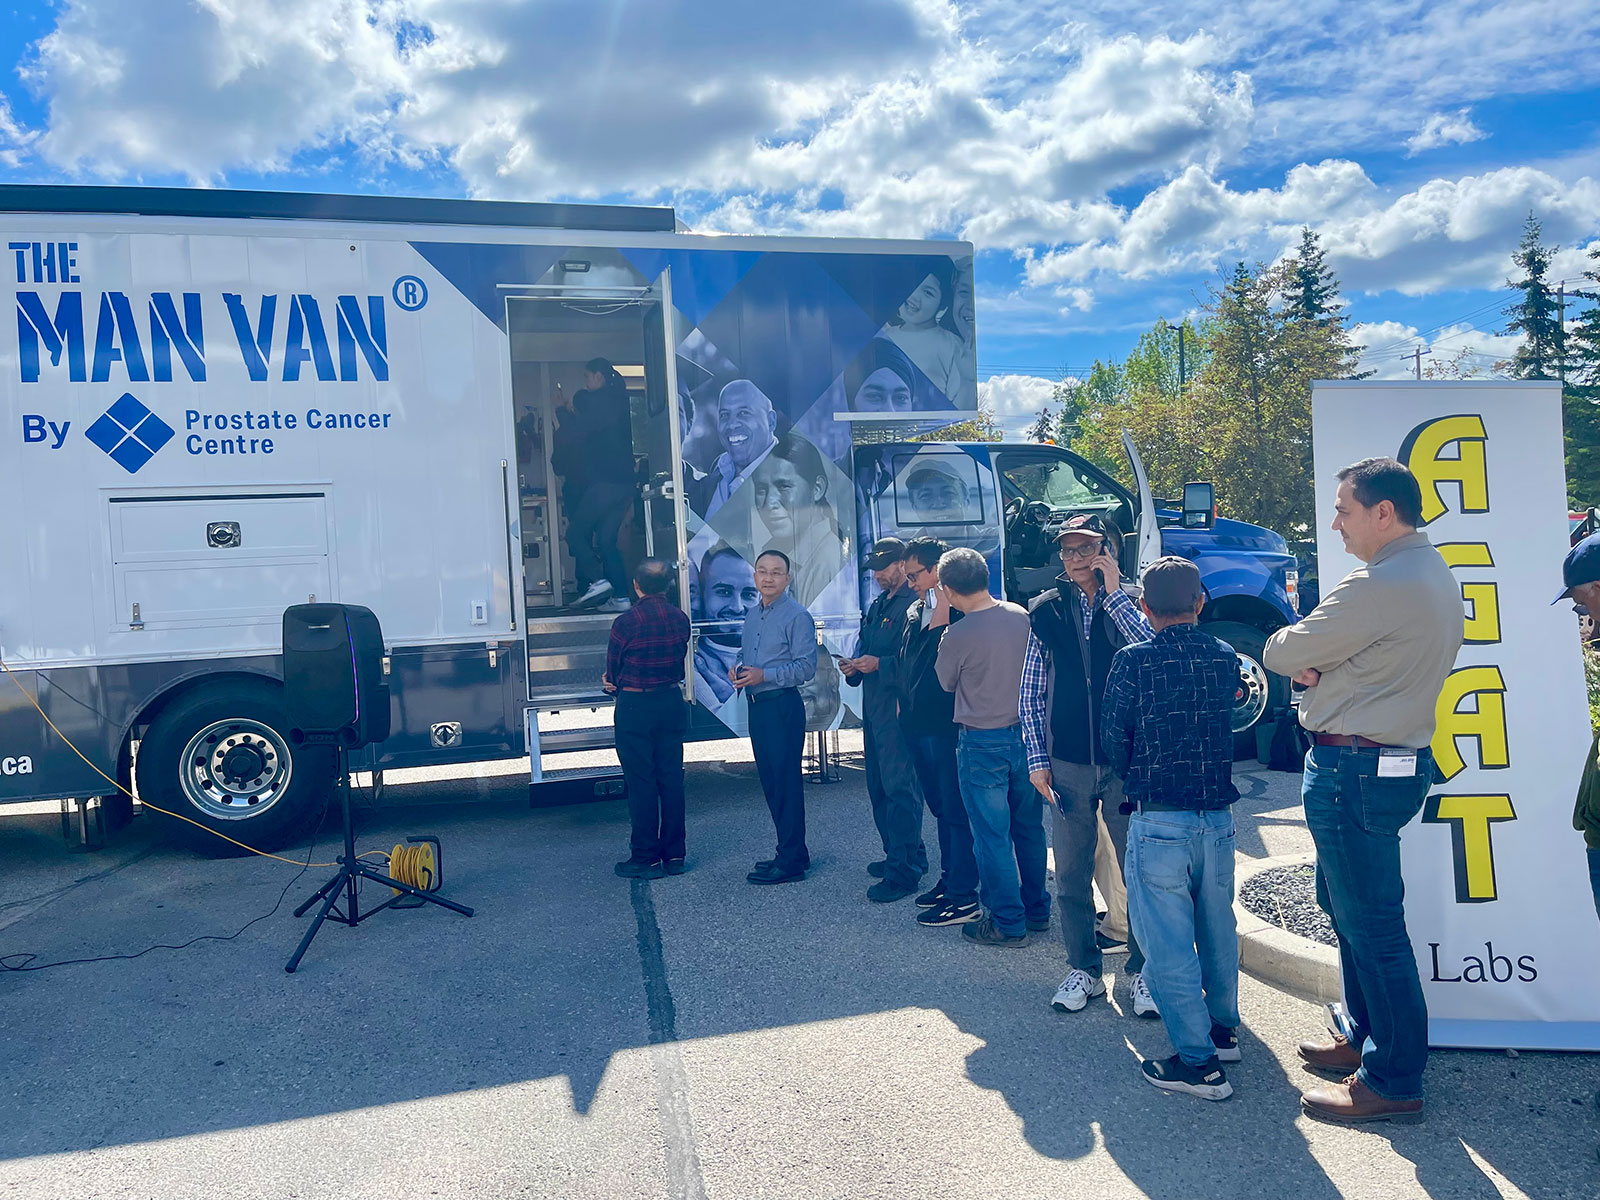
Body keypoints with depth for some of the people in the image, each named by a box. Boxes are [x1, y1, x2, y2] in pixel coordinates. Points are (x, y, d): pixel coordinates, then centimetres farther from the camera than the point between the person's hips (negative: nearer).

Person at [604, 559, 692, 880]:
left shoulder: (626, 622, -14)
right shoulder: (680, 618, 1)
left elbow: (612, 670, -3)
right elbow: (680, 661, 8)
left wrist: (617, 685, 18)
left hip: (635, 707, -5)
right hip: (673, 703, 5)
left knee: (641, 782, 2)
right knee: (671, 778, 10)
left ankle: (646, 858, 7)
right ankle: (674, 854, 16)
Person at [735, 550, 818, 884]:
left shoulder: (797, 616, -11)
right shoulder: (752, 615, 14)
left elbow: (806, 666, -16)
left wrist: (764, 675, -22)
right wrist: (737, 669, 2)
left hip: (783, 707, -9)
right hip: (757, 706, 9)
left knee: (786, 783, -4)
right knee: (770, 781, 14)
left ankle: (791, 862, 5)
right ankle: (790, 851, 27)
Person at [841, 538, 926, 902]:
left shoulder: (914, 605, -12)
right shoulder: (876, 606, 18)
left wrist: (879, 664, -22)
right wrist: (854, 667, 5)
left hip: (898, 708, -10)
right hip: (873, 707, 10)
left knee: (899, 787, -6)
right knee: (879, 786, 16)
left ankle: (903, 872, 0)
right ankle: (903, 854, 29)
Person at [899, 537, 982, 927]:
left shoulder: (960, 611, -14)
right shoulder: (914, 612, 13)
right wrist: (903, 702, 18)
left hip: (947, 726, -9)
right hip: (917, 727, 9)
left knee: (957, 811, -1)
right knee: (940, 807, 19)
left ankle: (964, 898, 6)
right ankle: (948, 879, 32)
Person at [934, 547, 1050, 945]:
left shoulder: (957, 635, -20)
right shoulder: (1022, 616, -4)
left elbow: (946, 682, -1)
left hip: (982, 744, -6)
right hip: (1025, 733, 6)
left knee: (992, 836, 6)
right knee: (1029, 827, 18)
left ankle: (1008, 923, 16)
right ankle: (1037, 911, 31)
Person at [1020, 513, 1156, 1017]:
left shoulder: (1129, 604, 3)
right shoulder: (1048, 612, 6)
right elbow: (1032, 694, 8)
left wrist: (1114, 594, -14)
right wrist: (1037, 758, 3)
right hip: (1067, 763, 2)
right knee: (1071, 875, 8)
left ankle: (1143, 971, 21)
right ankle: (1084, 969, 23)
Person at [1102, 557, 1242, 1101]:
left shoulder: (1132, 661, -12)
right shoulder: (1225, 658, 0)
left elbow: (1113, 742, -4)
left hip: (1159, 824, -5)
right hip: (1218, 817, 5)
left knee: (1168, 941, 4)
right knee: (1217, 929, 21)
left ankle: (1198, 1061, 10)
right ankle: (1224, 1029, 38)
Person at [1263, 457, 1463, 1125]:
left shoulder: (1379, 587, -21)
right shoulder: (1436, 576, 13)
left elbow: (1280, 654, -15)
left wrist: (1297, 658, 8)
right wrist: (1320, 668, 1)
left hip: (1354, 770, -11)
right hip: (1400, 760, 11)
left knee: (1371, 924, -1)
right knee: (1349, 907, 21)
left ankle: (1393, 1083, 11)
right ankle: (1366, 1039, 35)